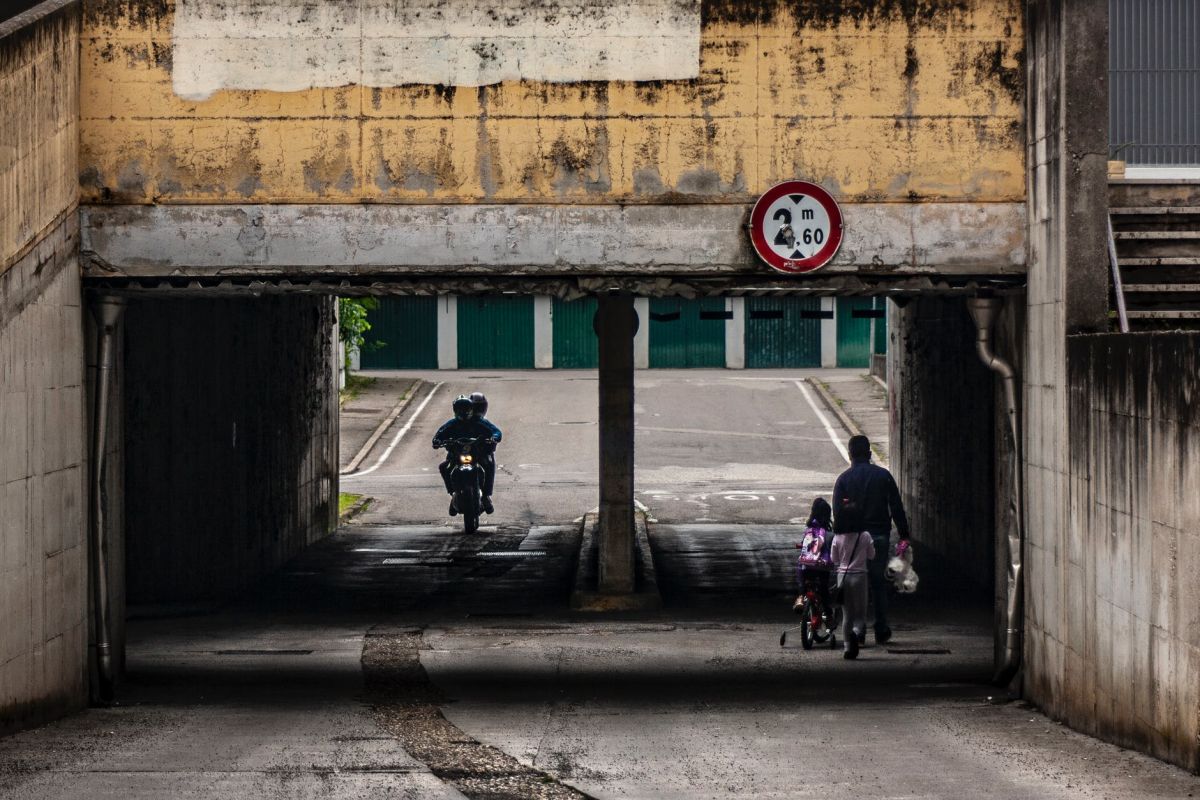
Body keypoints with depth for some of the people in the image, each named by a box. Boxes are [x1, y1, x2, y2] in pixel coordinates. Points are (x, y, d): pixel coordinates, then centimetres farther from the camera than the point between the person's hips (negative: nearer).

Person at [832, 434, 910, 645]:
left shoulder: (844, 479, -1)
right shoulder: (883, 475, 2)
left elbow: (838, 513, -5)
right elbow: (896, 507, 1)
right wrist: (904, 533, 5)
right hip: (880, 535, 1)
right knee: (878, 582, 11)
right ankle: (881, 630, 8)